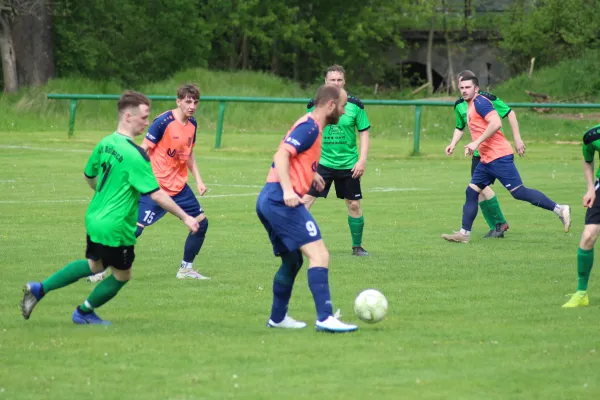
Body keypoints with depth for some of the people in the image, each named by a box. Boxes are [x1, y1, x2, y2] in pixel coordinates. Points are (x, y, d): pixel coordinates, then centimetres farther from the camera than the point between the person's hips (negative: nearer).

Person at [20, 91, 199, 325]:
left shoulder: (105, 144, 2)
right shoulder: (135, 155, -23)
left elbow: (90, 177, 18)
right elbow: (156, 194, -22)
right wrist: (184, 218, -14)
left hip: (94, 219, 8)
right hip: (115, 228, -8)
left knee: (94, 265, 28)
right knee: (122, 275, 15)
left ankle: (39, 289, 21)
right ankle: (84, 313, 29)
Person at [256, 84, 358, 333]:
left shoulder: (309, 125, 21)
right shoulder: (310, 127, -9)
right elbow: (282, 155, -20)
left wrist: (311, 174, 35)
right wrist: (288, 190, -30)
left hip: (268, 200, 11)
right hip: (282, 200, -11)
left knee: (293, 260, 23)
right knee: (319, 256, -16)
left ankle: (277, 317, 31)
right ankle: (325, 318, -24)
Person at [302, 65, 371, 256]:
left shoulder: (355, 105, -3)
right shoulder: (315, 104, -2)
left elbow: (364, 133, 2)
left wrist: (362, 160, -6)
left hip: (348, 165, 1)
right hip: (322, 162, -1)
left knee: (354, 204, 7)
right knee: (306, 200, -11)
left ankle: (357, 246, 23)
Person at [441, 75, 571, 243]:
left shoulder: (480, 102, -12)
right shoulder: (470, 106, 18)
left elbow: (496, 123, -24)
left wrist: (477, 143, -23)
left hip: (499, 157, -10)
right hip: (487, 159, 10)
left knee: (518, 192, -11)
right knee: (471, 192, 6)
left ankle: (560, 210, -6)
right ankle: (464, 233, 9)